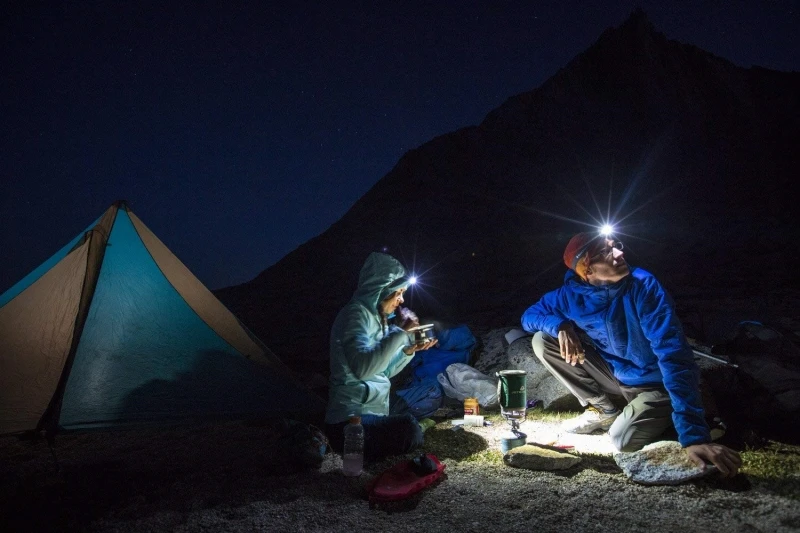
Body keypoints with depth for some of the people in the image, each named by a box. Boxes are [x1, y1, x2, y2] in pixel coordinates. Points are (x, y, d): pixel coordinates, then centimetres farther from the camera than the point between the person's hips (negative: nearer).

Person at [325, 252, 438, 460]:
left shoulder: (377, 316, 13)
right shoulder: (357, 313, -15)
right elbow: (363, 368, -31)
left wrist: (409, 350, 2)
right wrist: (401, 332, -25)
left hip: (372, 413, 10)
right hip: (350, 422, -10)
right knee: (409, 431, -27)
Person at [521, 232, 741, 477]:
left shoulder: (643, 286, -29)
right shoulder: (571, 293, -16)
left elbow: (674, 356, -35)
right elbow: (529, 316, -2)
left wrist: (694, 435, -43)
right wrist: (559, 325, -27)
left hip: (654, 382, -4)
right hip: (615, 373, 5)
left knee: (624, 439, -31)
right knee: (542, 341, -11)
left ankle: (659, 415, 5)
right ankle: (602, 410, 5)